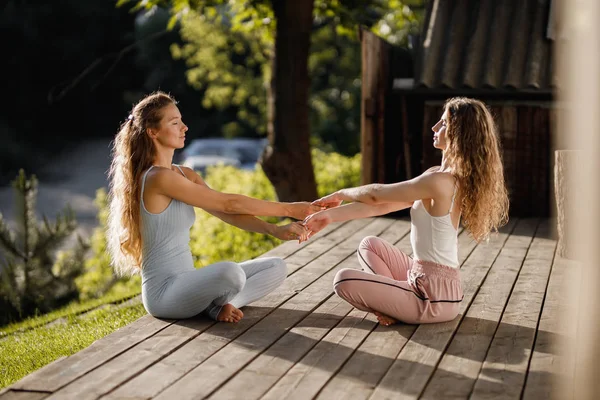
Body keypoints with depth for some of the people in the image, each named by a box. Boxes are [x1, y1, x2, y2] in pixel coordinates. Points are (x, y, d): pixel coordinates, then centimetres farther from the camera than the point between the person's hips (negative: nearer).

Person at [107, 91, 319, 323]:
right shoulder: (158, 178, -18)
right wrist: (288, 209, -11)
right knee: (231, 272, -38)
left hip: (186, 282, 9)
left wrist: (276, 230, -12)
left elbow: (227, 213, 3)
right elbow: (228, 204, -17)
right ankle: (215, 305, -6)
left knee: (276, 267, 6)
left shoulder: (184, 175, 11)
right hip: (163, 291, -9)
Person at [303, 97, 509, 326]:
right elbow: (382, 205, 5)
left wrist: (341, 194, 9)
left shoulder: (439, 182, -24)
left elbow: (376, 195, -12)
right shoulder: (443, 176, 7)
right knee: (370, 245, 21)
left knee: (344, 281, -9)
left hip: (433, 295, -10)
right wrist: (331, 215, 0)